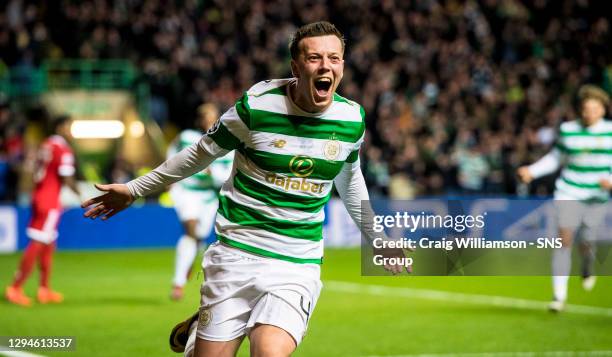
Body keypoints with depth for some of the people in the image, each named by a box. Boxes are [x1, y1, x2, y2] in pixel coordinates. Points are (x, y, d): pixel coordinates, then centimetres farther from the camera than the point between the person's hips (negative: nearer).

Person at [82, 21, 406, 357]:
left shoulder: (352, 118, -1)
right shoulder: (256, 106, -11)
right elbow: (201, 153, 6)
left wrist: (377, 239, 30)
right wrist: (135, 188, 11)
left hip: (298, 265, 1)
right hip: (236, 254, -1)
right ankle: (197, 328, 35)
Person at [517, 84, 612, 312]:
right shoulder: (568, 130, 2)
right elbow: (557, 158, 15)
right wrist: (532, 171, 3)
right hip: (569, 193, 1)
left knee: (586, 243, 0)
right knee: (564, 238, -14)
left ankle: (587, 268, 40)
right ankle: (559, 295, -13)